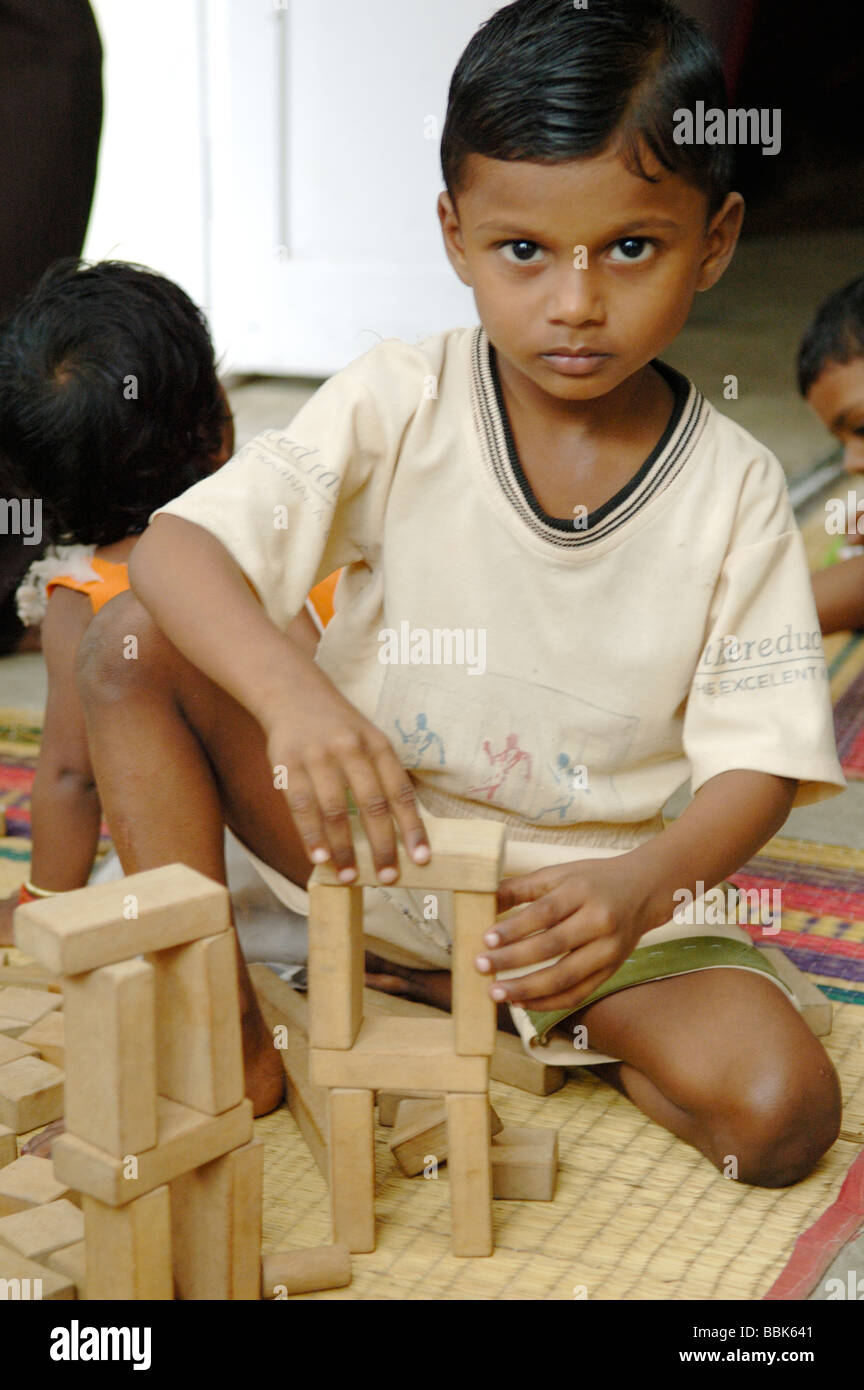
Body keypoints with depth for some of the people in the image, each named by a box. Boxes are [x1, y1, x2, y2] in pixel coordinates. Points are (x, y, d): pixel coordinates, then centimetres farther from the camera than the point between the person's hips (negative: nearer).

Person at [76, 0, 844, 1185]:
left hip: (597, 891, 0)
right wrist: (288, 688, -42)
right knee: (131, 641, -17)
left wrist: (643, 885, -32)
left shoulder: (734, 489, -10)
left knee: (783, 1111, -25)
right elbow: (176, 548, -21)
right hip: (373, 831, 1)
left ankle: (557, 1030, 5)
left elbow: (757, 763, -10)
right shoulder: (399, 408, -11)